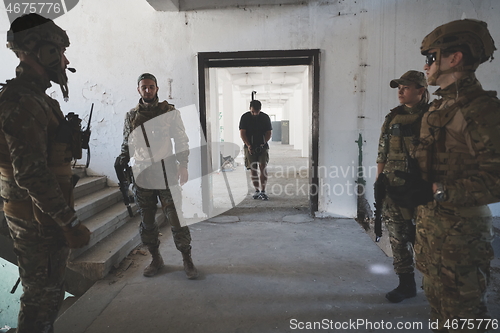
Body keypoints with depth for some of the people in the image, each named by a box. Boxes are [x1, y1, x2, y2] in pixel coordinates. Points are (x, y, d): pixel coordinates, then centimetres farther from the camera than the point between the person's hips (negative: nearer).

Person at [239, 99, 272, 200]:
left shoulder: (265, 117, 1)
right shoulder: (245, 117, -2)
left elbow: (269, 132, 3)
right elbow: (242, 133, -5)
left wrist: (263, 144, -12)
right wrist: (248, 145, -16)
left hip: (263, 146, 0)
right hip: (250, 147, 0)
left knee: (263, 167, -11)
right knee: (253, 169, 1)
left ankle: (263, 191, -7)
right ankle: (257, 191, 11)